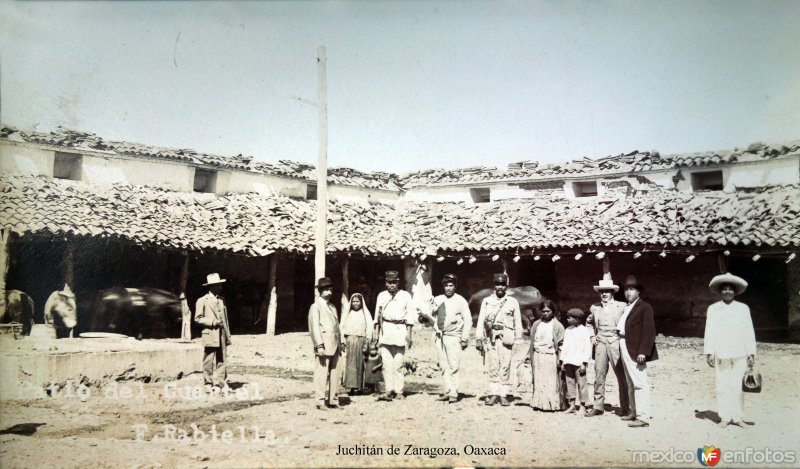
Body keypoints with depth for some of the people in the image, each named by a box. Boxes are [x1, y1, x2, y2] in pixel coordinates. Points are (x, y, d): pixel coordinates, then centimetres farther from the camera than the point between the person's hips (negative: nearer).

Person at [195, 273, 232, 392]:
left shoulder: (222, 300, 15)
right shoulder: (202, 301, -1)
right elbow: (198, 318, -4)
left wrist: (228, 334, 13)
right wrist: (212, 322, -15)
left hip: (222, 335, 5)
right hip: (210, 335, -5)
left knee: (222, 360, 2)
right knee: (209, 361, 0)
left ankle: (220, 383, 7)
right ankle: (209, 384, 10)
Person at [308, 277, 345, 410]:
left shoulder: (333, 307, 21)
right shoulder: (315, 306, -2)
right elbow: (314, 327, -9)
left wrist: (341, 342, 15)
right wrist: (319, 345, -16)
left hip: (335, 346, 7)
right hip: (324, 345, -7)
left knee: (336, 374, 8)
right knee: (321, 374, -5)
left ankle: (333, 401, 15)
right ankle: (321, 402, 1)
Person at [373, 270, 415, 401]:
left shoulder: (405, 295, 5)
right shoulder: (381, 295, 11)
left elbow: (410, 315, 4)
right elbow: (377, 315, 15)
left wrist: (409, 333, -2)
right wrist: (376, 331, 10)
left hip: (400, 329, -2)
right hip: (385, 330, 2)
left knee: (398, 363, 0)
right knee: (386, 362, -6)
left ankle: (398, 391, 6)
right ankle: (389, 390, -6)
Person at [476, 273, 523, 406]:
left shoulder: (513, 302, 9)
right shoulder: (487, 301, 9)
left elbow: (518, 323, 10)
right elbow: (481, 320, 8)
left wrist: (519, 340, 4)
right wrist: (479, 338, 1)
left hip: (506, 337, 0)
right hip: (491, 337, 0)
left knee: (505, 366, -2)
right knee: (493, 366, 0)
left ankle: (503, 395, 6)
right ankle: (493, 394, 7)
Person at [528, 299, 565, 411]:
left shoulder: (557, 326, -1)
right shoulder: (536, 324, 10)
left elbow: (561, 344, -3)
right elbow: (532, 342, 14)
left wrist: (560, 360, -9)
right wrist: (530, 356, 8)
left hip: (550, 357, -3)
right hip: (538, 356, 4)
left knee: (551, 382, -2)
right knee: (538, 381, 4)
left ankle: (552, 404, 3)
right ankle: (539, 403, 9)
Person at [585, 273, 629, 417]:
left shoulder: (621, 306, 1)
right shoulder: (594, 308, 12)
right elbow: (589, 322, 29)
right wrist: (592, 336, 16)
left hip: (615, 343, -3)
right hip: (600, 344, 3)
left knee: (621, 376, -1)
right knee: (599, 375, 3)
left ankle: (625, 408, 8)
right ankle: (598, 407, 10)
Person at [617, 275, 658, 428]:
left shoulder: (644, 307, -7)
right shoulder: (626, 308, 19)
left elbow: (649, 331, -14)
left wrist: (643, 352, -20)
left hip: (636, 351, -9)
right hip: (625, 350, 9)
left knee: (640, 382, -9)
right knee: (631, 383, 16)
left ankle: (643, 418, -8)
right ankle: (635, 412, 26)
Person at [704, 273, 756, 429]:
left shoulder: (743, 308, 9)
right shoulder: (713, 309, 6)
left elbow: (749, 332, 8)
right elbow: (709, 332, 4)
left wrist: (751, 353, 4)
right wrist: (709, 353, -1)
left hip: (739, 355, 1)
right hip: (720, 355, 0)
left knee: (738, 386, 0)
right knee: (722, 386, 2)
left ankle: (738, 417, 9)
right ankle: (725, 417, 9)